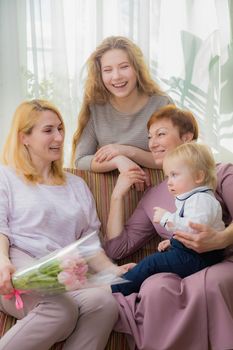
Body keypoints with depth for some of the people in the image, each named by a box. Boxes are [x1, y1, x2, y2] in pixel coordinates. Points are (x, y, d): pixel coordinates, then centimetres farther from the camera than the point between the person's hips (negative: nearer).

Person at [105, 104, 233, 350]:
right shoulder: (151, 198, 21)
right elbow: (117, 249, 15)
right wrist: (117, 195, 12)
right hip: (179, 272, 2)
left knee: (203, 284, -38)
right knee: (155, 288, -35)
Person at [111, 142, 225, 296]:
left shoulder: (202, 199, -17)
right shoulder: (189, 198, 19)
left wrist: (167, 218, -26)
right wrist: (173, 242, 14)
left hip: (199, 257, -11)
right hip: (188, 250, 11)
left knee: (151, 263, -15)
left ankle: (115, 291, -11)